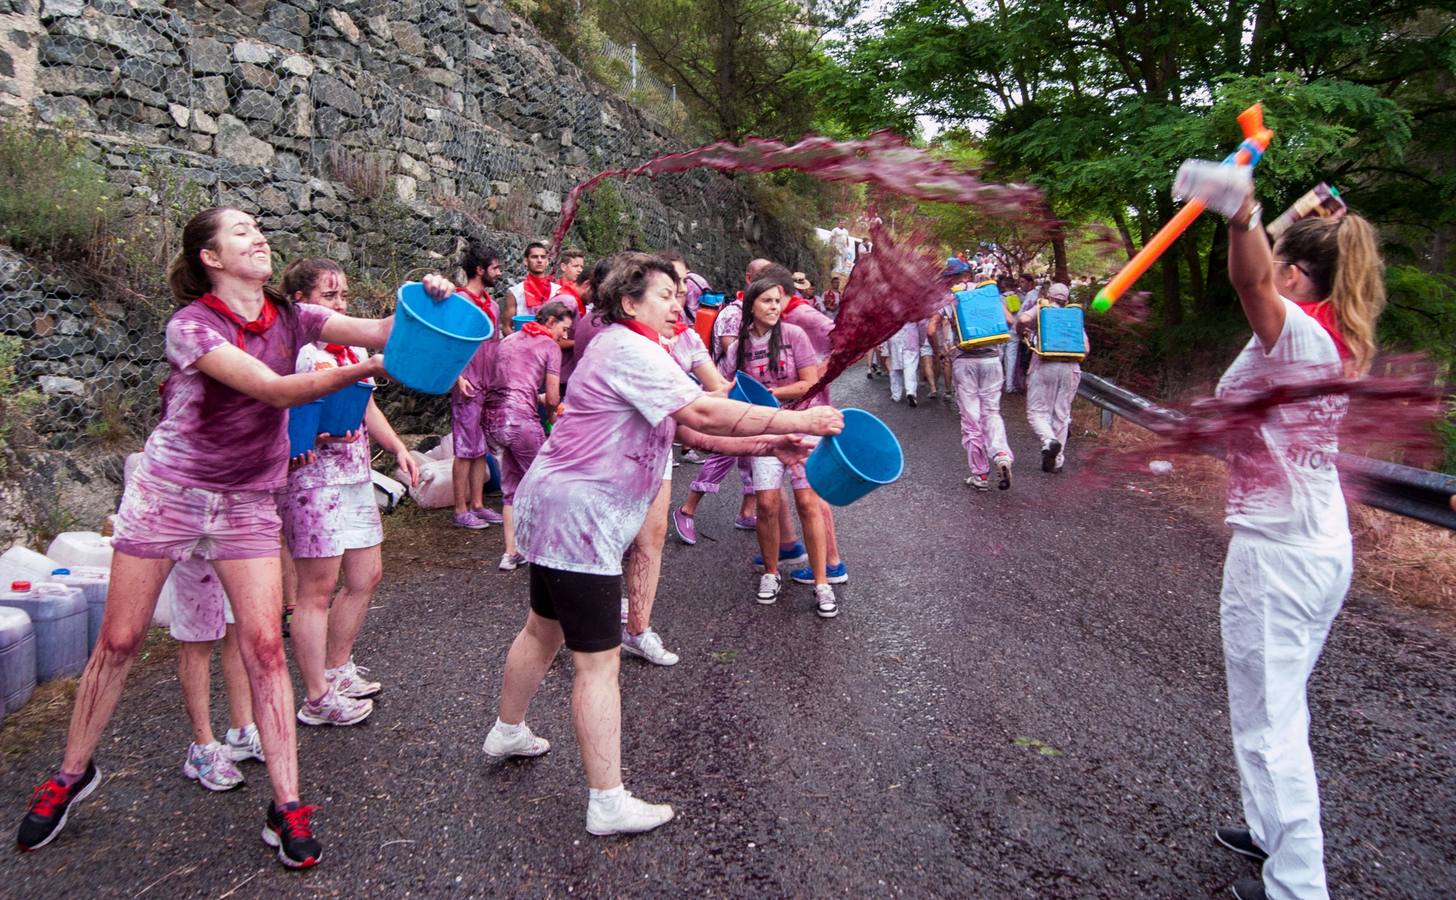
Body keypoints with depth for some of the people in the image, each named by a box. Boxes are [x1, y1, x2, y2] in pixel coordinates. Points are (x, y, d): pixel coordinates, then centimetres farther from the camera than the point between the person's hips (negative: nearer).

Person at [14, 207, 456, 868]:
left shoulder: (288, 317, 0)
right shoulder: (189, 323, -15)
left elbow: (378, 331, -13)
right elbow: (276, 390, -27)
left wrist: (424, 301, -31)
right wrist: (364, 369, -34)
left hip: (249, 503, 3)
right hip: (168, 491, -2)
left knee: (264, 645, -6)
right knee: (120, 640, 8)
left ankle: (286, 809, 0)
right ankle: (73, 774, 32)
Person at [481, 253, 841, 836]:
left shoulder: (627, 349, 17)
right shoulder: (628, 350, -17)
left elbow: (690, 432, 12)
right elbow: (703, 413, -27)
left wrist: (765, 444, 1)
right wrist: (797, 421, -22)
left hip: (556, 508, 11)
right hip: (576, 516, -11)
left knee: (544, 629, 26)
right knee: (598, 661, -5)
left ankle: (507, 733, 47)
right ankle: (608, 804, 5)